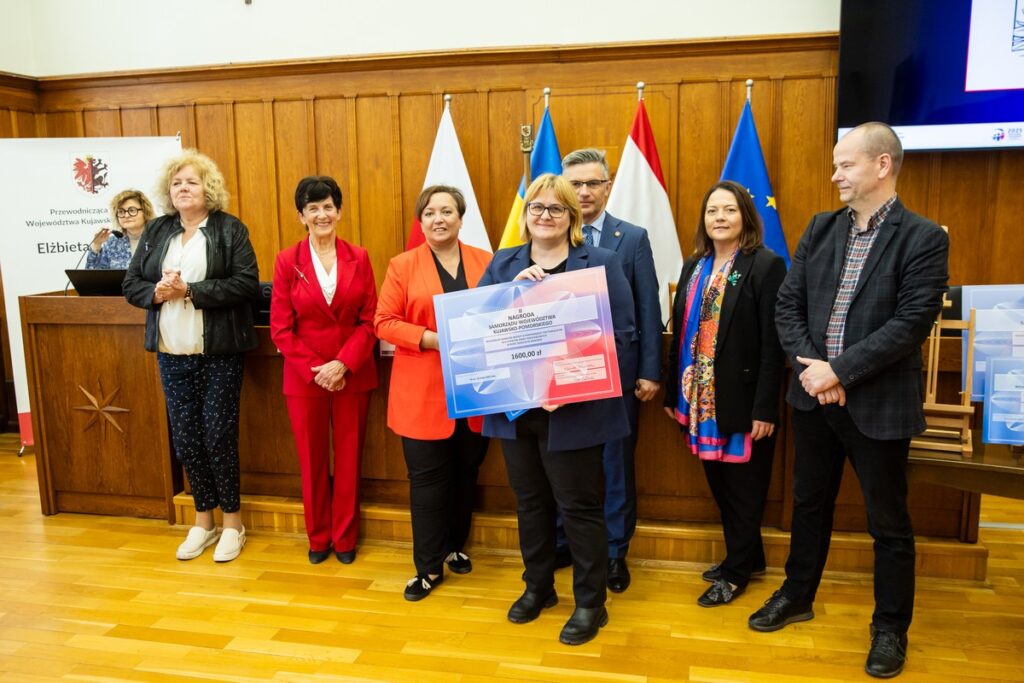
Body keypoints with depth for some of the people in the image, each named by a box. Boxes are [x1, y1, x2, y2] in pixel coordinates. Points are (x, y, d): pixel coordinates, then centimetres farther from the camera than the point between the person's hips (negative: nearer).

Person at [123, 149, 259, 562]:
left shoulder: (230, 229, -3)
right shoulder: (155, 231, 11)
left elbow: (248, 283, -14)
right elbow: (131, 284, 10)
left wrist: (190, 290, -19)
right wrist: (156, 292, -12)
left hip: (219, 353, -5)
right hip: (172, 353, 5)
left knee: (219, 436, 0)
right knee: (185, 438, 10)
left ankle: (232, 523, 18)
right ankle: (203, 521, 26)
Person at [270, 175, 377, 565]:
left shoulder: (358, 259, 2)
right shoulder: (287, 261, -1)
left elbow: (369, 320, -2)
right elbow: (281, 329, -3)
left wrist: (343, 364, -14)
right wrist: (315, 370, -12)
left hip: (353, 375, 1)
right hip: (303, 378, 0)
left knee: (349, 458, 8)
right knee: (312, 460, 10)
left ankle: (345, 537, 24)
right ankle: (318, 537, 28)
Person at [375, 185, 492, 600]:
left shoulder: (485, 262, 6)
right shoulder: (402, 266, 0)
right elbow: (384, 322, -4)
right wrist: (432, 339, -17)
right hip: (423, 391, -2)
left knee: (466, 473, 14)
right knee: (427, 478, 3)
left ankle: (455, 546, 34)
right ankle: (429, 566, 16)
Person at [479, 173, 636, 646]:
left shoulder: (600, 262, -3)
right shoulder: (503, 264, 9)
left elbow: (622, 332, -10)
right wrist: (512, 291, -17)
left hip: (574, 408, -4)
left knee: (580, 506, 6)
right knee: (530, 501, 18)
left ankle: (591, 603, 25)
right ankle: (537, 586, 38)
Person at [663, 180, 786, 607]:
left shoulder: (766, 266, -9)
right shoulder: (694, 267, 11)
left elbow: (772, 343, -13)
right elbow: (680, 333, 10)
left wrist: (764, 408, -17)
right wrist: (673, 393, 9)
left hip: (742, 400, -6)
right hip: (702, 398, 6)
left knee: (743, 488, 7)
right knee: (719, 484, 16)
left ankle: (735, 572, 23)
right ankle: (747, 556, 34)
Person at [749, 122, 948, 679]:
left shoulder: (923, 238, -10)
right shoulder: (820, 228, 5)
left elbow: (911, 324, -18)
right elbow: (788, 305, 2)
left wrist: (838, 370, -20)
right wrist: (809, 367, -12)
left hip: (879, 403, -4)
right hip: (813, 396, 5)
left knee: (888, 522, 11)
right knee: (809, 504, 19)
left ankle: (891, 627, 31)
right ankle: (797, 596, 38)